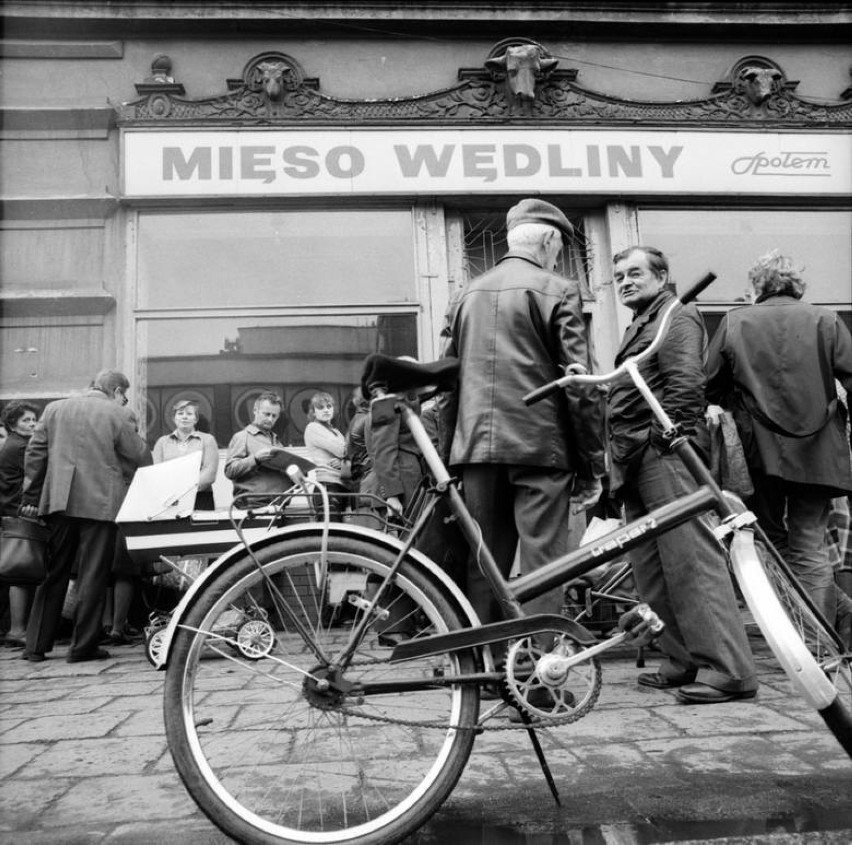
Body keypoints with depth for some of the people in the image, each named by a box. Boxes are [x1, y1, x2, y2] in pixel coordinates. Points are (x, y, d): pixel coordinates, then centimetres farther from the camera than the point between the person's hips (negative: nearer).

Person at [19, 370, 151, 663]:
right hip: (100, 504, -4)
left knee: (53, 573, 14)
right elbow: (141, 458, -2)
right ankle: (83, 647, 6)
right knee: (92, 577, 3)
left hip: (58, 502, 5)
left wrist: (30, 496, 12)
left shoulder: (54, 408, 8)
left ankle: (36, 645, 18)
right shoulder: (118, 415, -5)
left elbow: (35, 453, 8)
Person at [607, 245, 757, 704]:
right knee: (651, 569, 10)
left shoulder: (677, 317, -1)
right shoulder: (638, 326, 27)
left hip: (664, 454, -10)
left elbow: (685, 383, -15)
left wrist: (665, 434, -20)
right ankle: (683, 661, 18)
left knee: (691, 560, -12)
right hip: (636, 460, 10)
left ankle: (729, 670, -7)